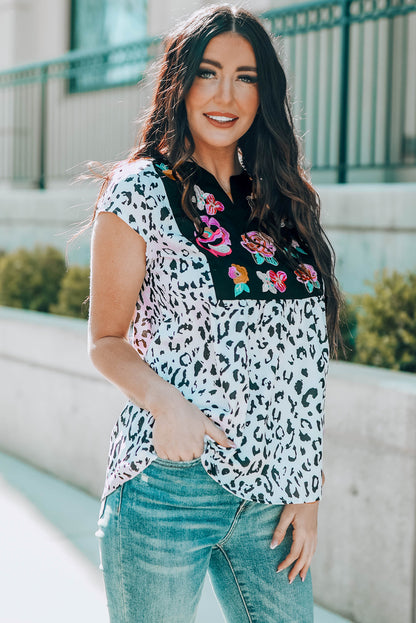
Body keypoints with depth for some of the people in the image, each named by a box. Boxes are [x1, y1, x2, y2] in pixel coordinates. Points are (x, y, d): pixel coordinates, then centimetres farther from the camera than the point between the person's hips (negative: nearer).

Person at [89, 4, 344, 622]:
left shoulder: (286, 202, 11)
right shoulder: (142, 190, -3)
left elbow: (301, 362, 11)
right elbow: (107, 340, 0)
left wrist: (307, 491, 6)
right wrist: (163, 399, -21)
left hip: (272, 492, 4)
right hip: (168, 483, -4)